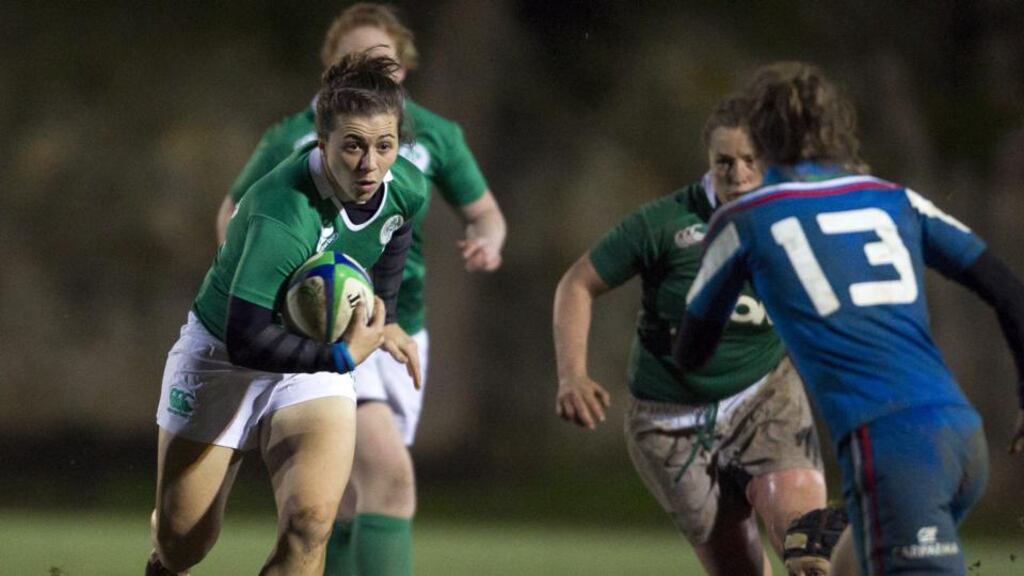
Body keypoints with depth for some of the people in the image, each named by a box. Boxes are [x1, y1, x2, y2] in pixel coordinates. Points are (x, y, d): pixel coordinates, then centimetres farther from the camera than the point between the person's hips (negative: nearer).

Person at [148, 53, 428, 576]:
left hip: (316, 363, 4)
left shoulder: (407, 190, -14)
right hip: (221, 356, -4)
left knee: (309, 523, -22)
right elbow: (246, 339, -39)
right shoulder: (282, 214, -37)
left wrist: (384, 322, 11)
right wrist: (344, 356, -34)